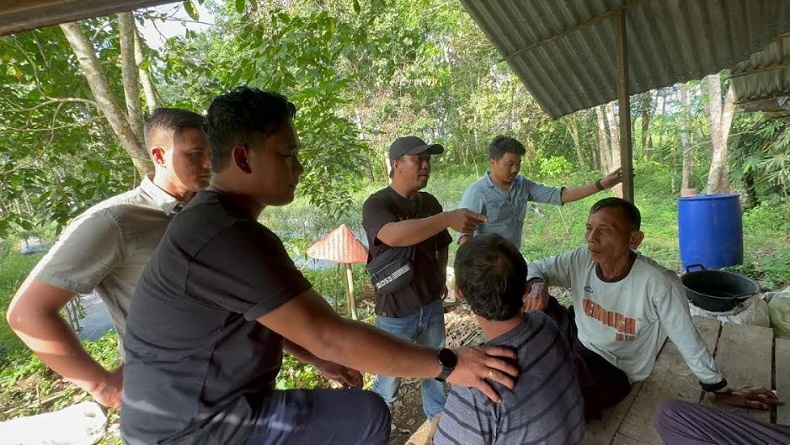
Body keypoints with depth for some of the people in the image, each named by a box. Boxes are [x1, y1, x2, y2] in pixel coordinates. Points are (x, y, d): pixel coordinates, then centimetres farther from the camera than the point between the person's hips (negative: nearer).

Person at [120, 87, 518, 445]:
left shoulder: (217, 220, 5)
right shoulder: (228, 238, -30)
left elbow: (270, 318, 11)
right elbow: (329, 336, -32)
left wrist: (320, 361, 9)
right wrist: (447, 365, -25)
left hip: (199, 409, 9)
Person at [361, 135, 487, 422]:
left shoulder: (429, 202, 2)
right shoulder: (376, 204, -17)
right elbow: (394, 235, -40)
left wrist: (441, 278, 11)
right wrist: (448, 218, -46)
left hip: (432, 305, 5)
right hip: (395, 312, -5)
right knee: (388, 379, 12)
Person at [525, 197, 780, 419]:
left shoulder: (658, 283, -29)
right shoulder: (581, 260, -17)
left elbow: (686, 339, -15)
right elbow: (534, 269, -4)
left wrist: (721, 390, 0)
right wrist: (537, 284, -28)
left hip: (611, 367, -5)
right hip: (575, 336, 5)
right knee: (530, 301, -11)